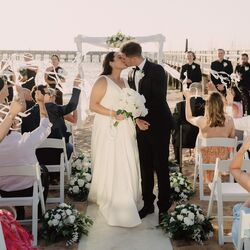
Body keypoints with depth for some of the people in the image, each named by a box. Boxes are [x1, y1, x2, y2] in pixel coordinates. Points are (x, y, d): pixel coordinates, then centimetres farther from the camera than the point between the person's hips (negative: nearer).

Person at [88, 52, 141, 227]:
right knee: (110, 166, -3)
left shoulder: (125, 82, 15)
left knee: (127, 165, 9)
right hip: (108, 129, -7)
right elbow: (93, 105, -11)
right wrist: (113, 114, -20)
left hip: (125, 130, 7)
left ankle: (126, 201, 21)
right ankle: (112, 204, 6)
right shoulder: (103, 81, -7)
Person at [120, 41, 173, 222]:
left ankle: (164, 207, 12)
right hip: (142, 126, 6)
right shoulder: (132, 74, 10)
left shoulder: (156, 70, -11)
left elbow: (159, 98, -19)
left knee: (161, 167, 1)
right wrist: (137, 119, -11)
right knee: (145, 167, 11)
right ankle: (148, 204, 23)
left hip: (158, 125, -6)